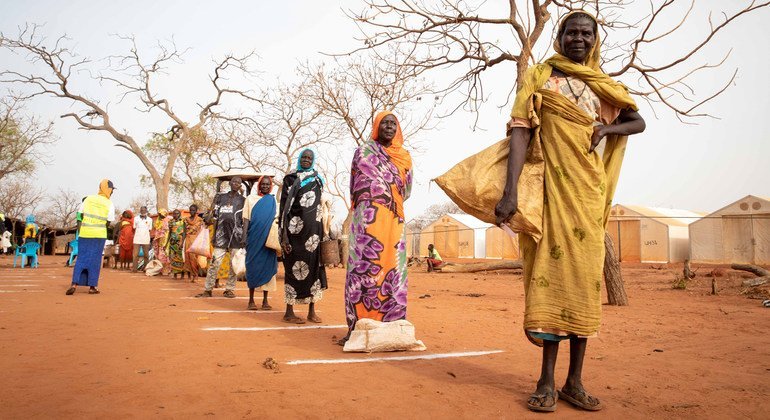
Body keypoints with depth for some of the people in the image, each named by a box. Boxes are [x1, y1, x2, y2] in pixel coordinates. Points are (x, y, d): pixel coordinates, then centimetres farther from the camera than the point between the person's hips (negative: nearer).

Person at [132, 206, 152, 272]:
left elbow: (150, 230, 11)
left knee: (146, 255, 2)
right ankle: (135, 268, -3)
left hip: (146, 240, 0)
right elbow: (134, 229, 12)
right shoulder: (136, 218, 9)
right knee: (136, 254, -4)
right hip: (137, 239, 0)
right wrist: (134, 236, 4)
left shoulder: (149, 219, 8)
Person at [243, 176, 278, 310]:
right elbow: (246, 219, 5)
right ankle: (251, 300, 8)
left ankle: (265, 300, 8)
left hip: (268, 239, 1)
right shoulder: (250, 199, 10)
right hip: (254, 237, -1)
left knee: (267, 266, 1)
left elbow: (276, 219, 9)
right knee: (253, 266, 1)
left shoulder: (273, 200, 11)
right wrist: (244, 236, -6)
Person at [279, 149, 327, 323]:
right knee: (295, 267, -2)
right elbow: (284, 206, -7)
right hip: (296, 230, -4)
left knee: (314, 266, 4)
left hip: (313, 230, 5)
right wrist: (284, 235, -14)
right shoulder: (290, 179, -1)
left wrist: (321, 232, 13)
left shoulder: (318, 180, 14)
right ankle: (289, 312, 7)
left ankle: (311, 311, 12)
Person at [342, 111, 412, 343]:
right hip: (368, 218, -4)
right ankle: (358, 328, -9)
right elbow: (361, 185, 2)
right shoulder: (364, 152, 9)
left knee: (394, 271, -1)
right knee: (364, 269, -10)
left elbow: (407, 190, 18)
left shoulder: (404, 156, 19)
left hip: (394, 220, 4)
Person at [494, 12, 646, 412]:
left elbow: (638, 122, 27)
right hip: (550, 186, -4)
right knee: (551, 274, -6)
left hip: (588, 188, 4)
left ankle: (575, 381, 11)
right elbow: (520, 130, -7)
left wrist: (607, 128, 2)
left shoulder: (603, 87, 17)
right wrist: (511, 192, -21)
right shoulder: (538, 76, 5)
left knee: (585, 276, 2)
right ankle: (547, 382, 2)